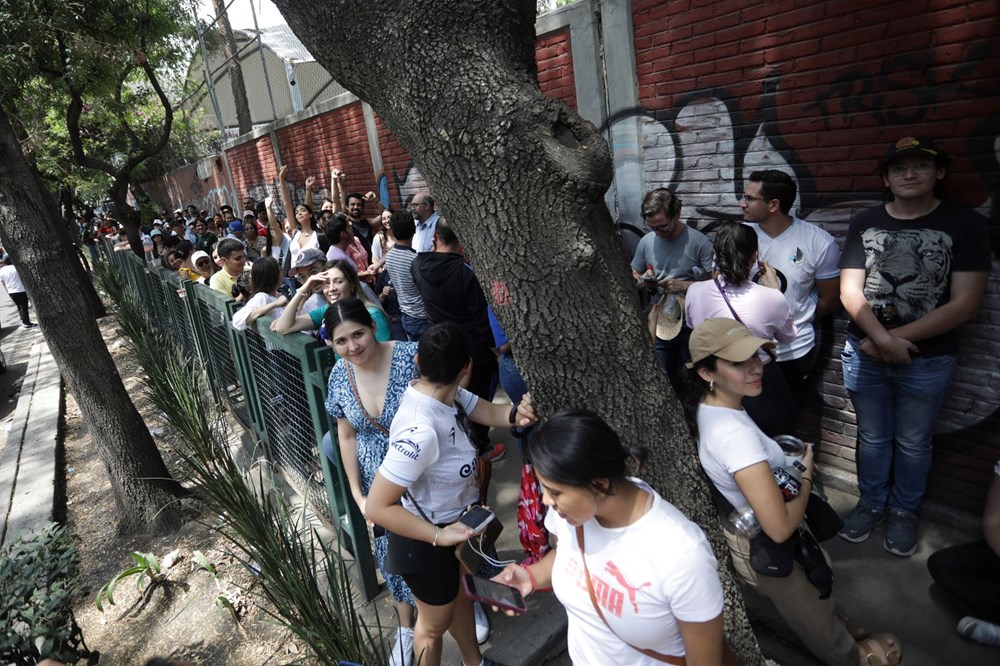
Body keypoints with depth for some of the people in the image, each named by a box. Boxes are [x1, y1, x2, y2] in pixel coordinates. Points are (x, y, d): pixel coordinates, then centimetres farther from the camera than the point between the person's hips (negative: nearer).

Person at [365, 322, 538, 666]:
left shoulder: (443, 393, -14)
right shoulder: (421, 430, -40)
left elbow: (490, 412, -11)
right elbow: (376, 507, -36)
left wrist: (516, 413, -33)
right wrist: (439, 537, -34)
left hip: (453, 523, 9)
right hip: (425, 541, -9)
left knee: (462, 597, 32)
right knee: (435, 623, 21)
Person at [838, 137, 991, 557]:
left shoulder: (966, 225, -5)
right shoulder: (866, 223, 2)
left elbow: (965, 304, -11)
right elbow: (850, 291, -5)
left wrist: (896, 338, -15)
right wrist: (882, 339, -18)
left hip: (927, 360, -2)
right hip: (864, 354, 2)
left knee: (912, 443, 14)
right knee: (873, 437, 16)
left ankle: (904, 512, 35)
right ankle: (872, 503, 35)